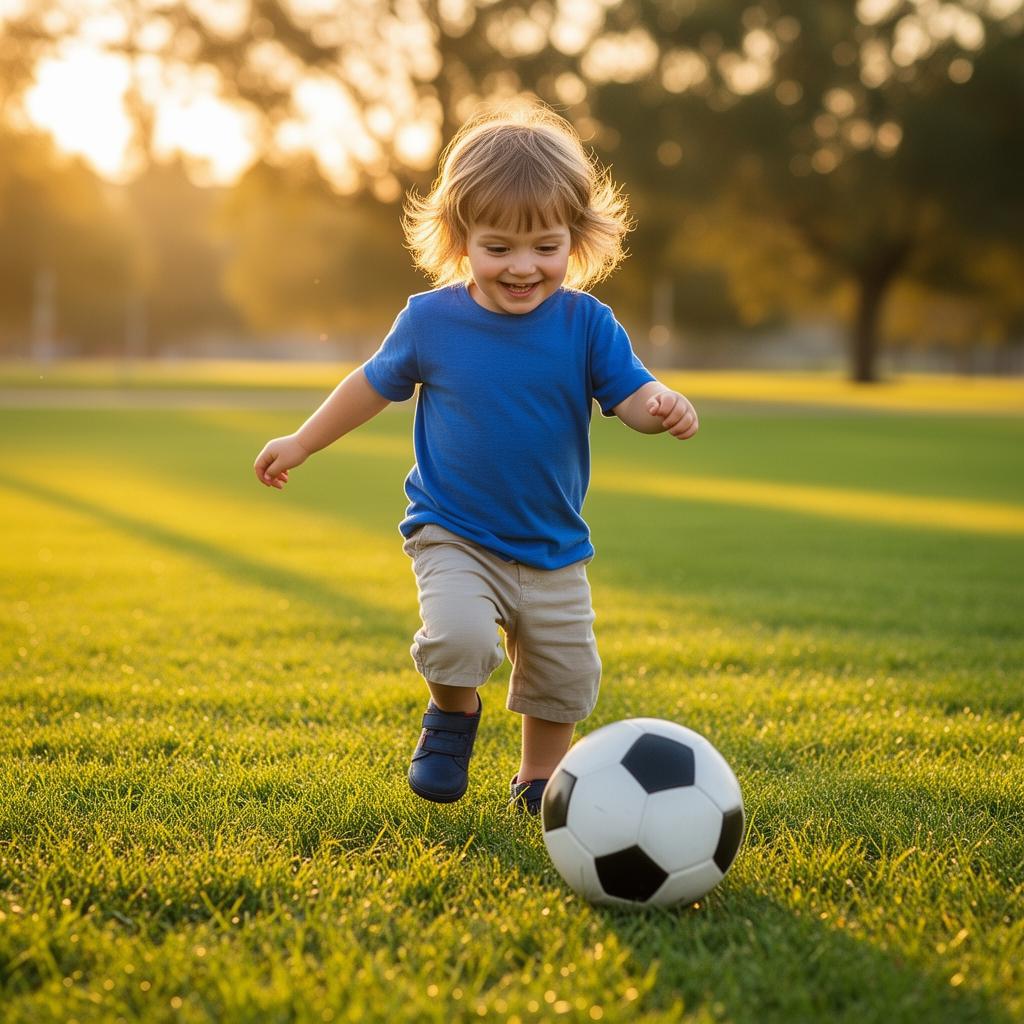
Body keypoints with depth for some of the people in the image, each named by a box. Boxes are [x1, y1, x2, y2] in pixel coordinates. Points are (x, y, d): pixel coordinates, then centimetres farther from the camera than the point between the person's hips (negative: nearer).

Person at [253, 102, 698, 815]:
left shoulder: (586, 324, -7)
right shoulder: (431, 320, -7)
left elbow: (630, 395, -10)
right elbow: (376, 384, 8)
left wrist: (664, 406, -34)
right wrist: (302, 443, 16)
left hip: (554, 551, 2)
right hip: (453, 537, -2)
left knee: (567, 675, 9)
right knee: (458, 635, -27)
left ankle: (540, 780, 37)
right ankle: (454, 713, 8)